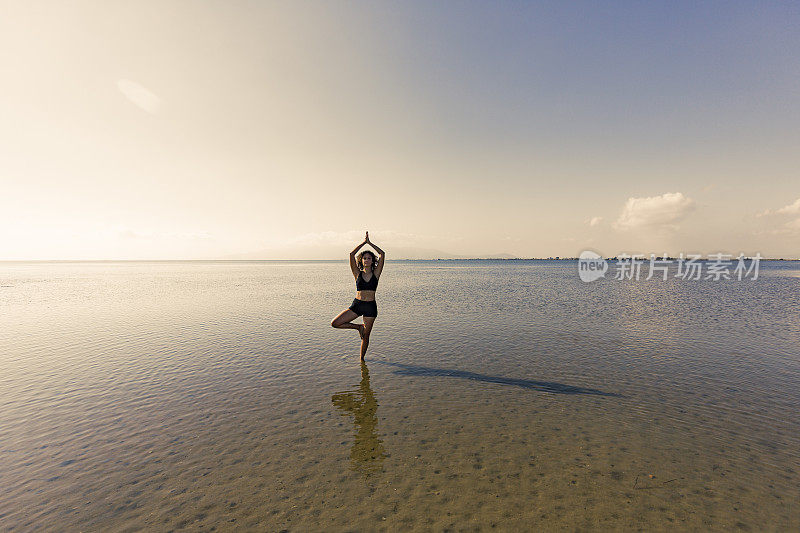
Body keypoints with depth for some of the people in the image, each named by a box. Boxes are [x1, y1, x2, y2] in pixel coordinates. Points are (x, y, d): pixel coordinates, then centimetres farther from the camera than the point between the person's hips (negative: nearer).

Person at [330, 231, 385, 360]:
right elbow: (351, 254, -5)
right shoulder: (358, 273, 4)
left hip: (370, 307, -1)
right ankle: (358, 327, 12)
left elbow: (382, 254, -4)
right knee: (335, 323, -9)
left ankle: (362, 359, 29)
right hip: (356, 305, 2)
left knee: (365, 336, 6)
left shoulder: (375, 274, 2)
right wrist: (363, 242, -1)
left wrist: (370, 242, 2)